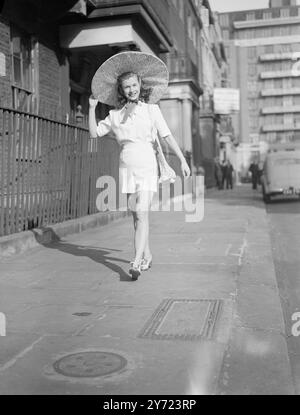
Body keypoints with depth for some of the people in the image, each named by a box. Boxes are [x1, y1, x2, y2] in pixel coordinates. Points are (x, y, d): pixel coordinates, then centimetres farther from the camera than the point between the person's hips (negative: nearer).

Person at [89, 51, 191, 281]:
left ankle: (136, 262, -18)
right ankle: (147, 255, 27)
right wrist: (92, 108, 5)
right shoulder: (115, 114, 11)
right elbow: (94, 132, 11)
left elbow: (167, 135, 3)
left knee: (142, 214, -13)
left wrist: (183, 160, 0)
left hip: (147, 165, -4)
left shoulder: (151, 109, 4)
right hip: (126, 165, 4)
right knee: (135, 214, 10)